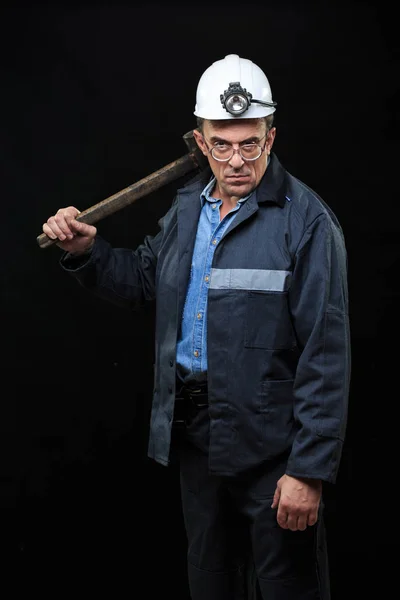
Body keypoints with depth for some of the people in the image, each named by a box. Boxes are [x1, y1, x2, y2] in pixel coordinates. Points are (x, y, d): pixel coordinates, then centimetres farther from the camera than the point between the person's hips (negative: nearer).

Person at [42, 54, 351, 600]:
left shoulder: (306, 221, -16)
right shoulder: (188, 205, 6)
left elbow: (326, 356, -19)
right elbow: (142, 279, 20)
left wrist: (309, 471, -20)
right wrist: (87, 251, 1)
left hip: (270, 442, -6)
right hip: (194, 432, 7)